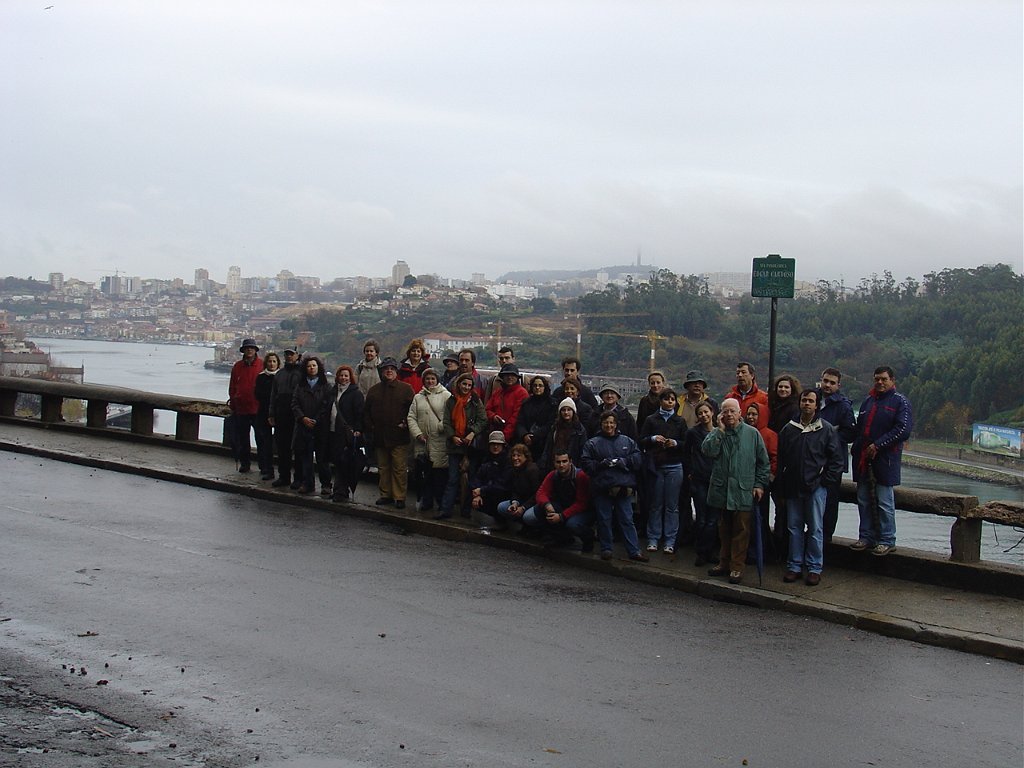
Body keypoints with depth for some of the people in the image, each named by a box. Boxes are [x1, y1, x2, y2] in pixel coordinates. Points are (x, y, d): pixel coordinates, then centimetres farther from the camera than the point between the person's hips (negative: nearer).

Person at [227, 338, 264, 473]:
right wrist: (232, 403, 8)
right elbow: (232, 386, 12)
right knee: (242, 439, 10)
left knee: (261, 438, 1)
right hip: (241, 408, 3)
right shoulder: (237, 366, 7)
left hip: (258, 409, -3)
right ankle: (245, 463, 20)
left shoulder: (263, 365, -3)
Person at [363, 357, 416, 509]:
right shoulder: (374, 390, 14)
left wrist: (406, 424, -11)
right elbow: (366, 412, 19)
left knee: (399, 468, -5)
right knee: (383, 468, 11)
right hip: (380, 437, 5)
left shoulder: (405, 389, 1)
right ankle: (386, 495, 20)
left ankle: (399, 497, 1)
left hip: (399, 436, -5)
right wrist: (370, 426, 7)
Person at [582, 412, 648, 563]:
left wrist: (622, 462, -11)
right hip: (601, 488, -1)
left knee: (627, 519, 2)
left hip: (623, 487, 1)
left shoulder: (627, 441, 12)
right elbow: (587, 464, -1)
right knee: (604, 520, 4)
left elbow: (637, 459, 2)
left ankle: (634, 551, 4)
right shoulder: (592, 443, 7)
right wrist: (601, 464, -14)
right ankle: (606, 549, 16)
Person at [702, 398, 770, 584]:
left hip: (743, 491, -2)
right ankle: (724, 563, 23)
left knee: (741, 530, -2)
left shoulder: (752, 434, 4)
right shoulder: (715, 434, 7)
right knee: (724, 530, 12)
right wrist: (720, 430, -10)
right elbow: (707, 451, -13)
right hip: (721, 490, 2)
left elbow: (763, 462, 7)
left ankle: (737, 567, 3)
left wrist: (760, 484, 0)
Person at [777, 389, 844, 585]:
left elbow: (836, 458, -1)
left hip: (816, 487, -4)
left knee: (815, 529, 0)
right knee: (794, 527, 8)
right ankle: (794, 566, 16)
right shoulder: (789, 429, 9)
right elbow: (780, 458, 13)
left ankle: (814, 568, 7)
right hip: (793, 487, 4)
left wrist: (826, 480, -7)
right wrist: (781, 482, 6)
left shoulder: (827, 429, -1)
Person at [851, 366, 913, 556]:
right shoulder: (868, 401, 19)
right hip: (863, 460, 7)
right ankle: (866, 537, 18)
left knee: (885, 503, -4)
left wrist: (877, 445, -15)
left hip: (885, 460, -6)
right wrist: (857, 448, 10)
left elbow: (903, 430, -13)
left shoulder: (900, 402, -2)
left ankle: (887, 541, 2)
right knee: (864, 501, 9)